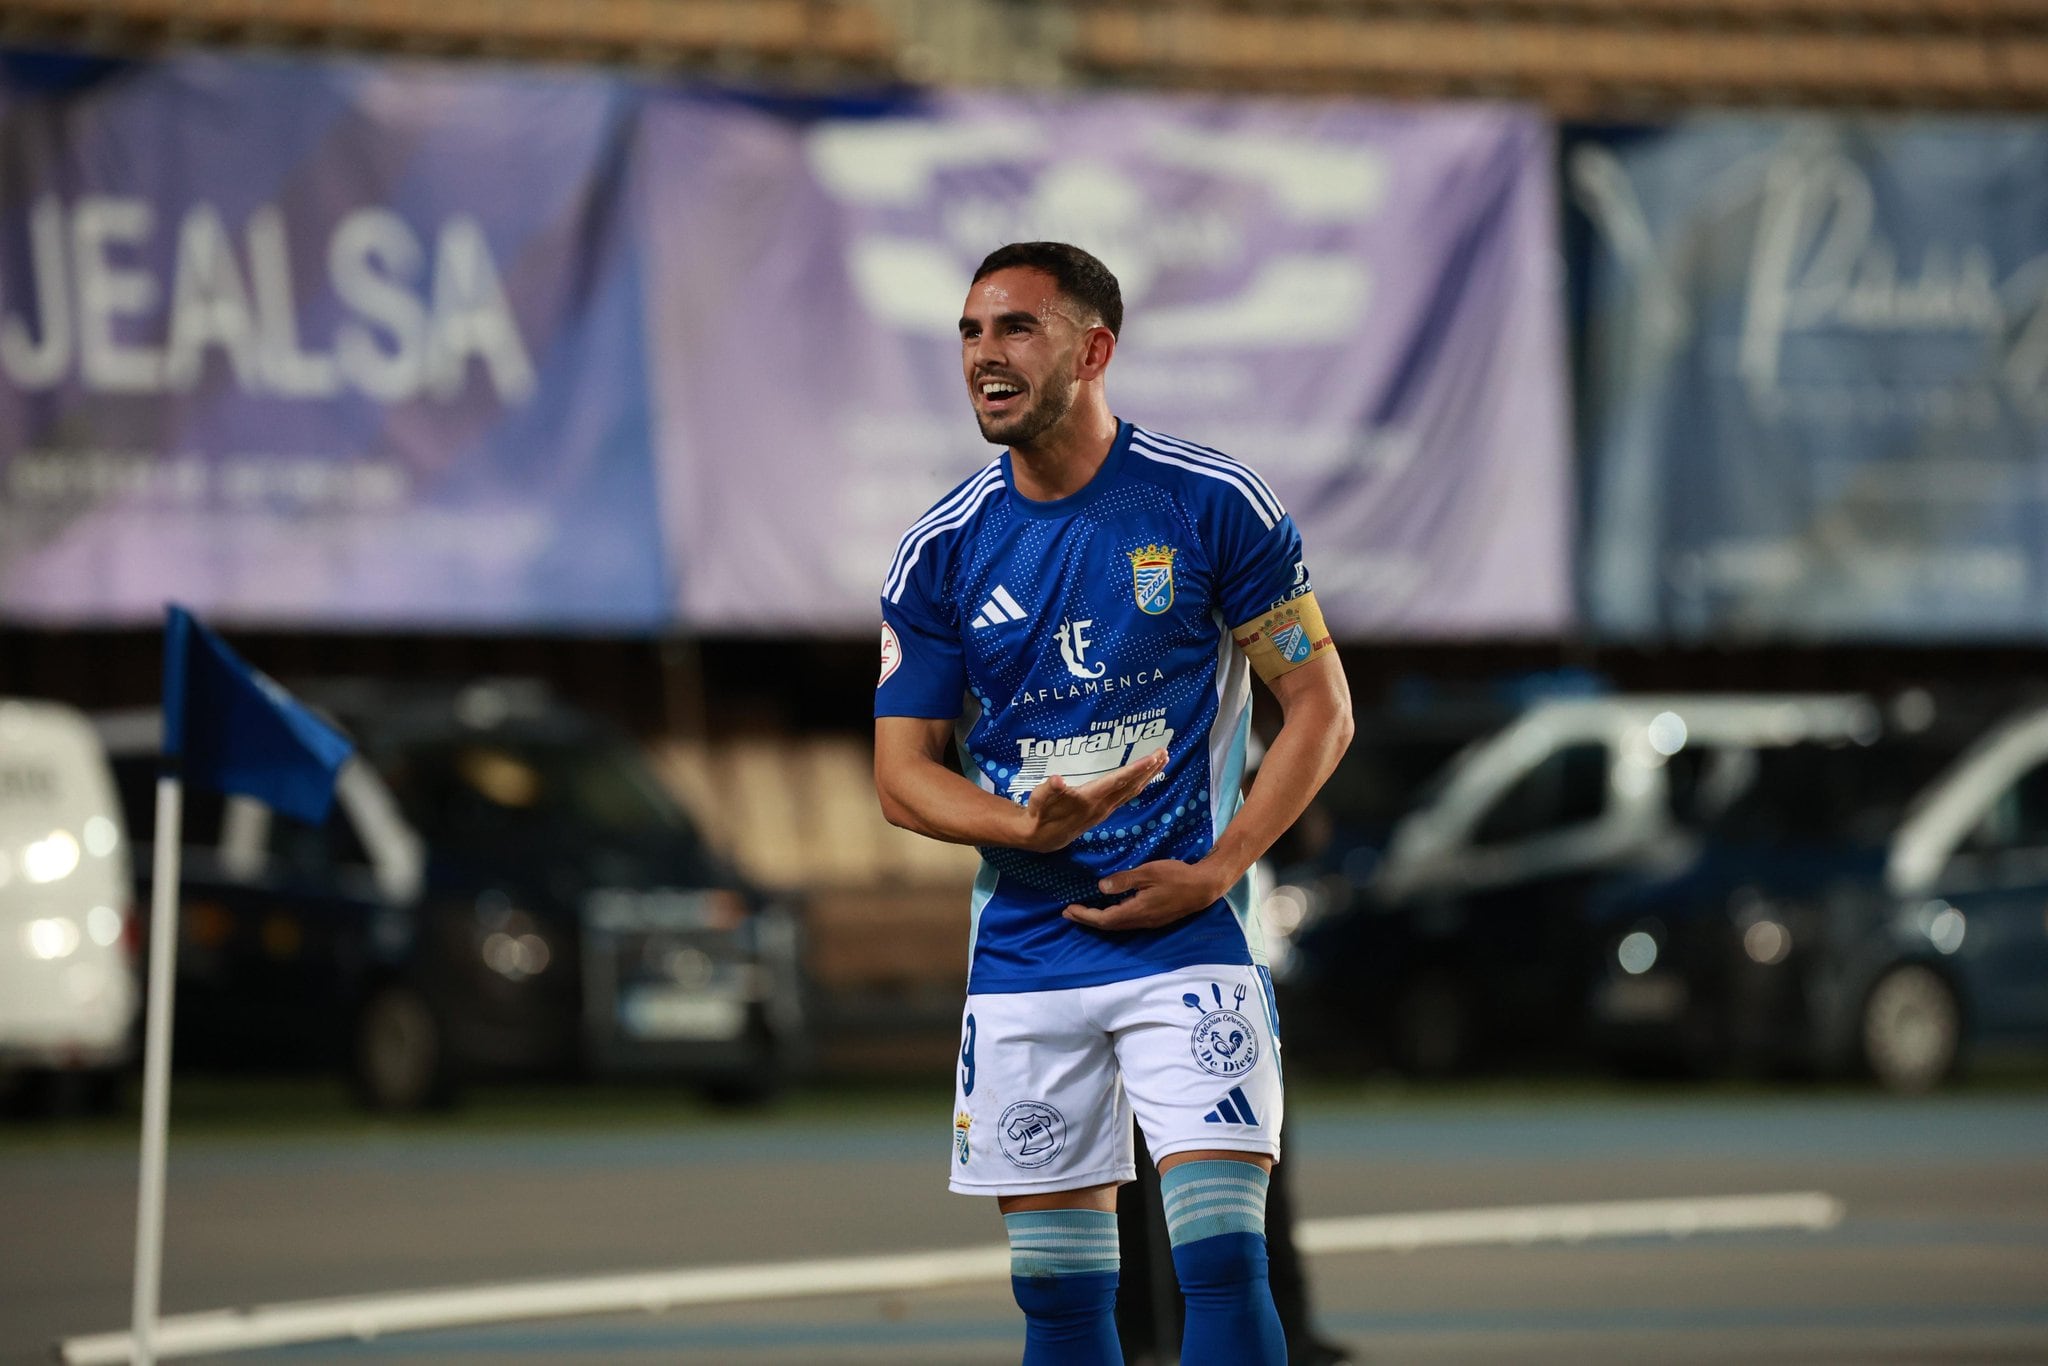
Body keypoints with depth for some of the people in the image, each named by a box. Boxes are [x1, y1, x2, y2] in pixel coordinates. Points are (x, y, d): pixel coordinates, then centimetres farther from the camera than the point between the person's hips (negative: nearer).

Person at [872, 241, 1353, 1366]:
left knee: (1223, 1263, -14)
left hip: (1188, 937, -3)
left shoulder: (1214, 507, -4)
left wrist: (1213, 871, -11)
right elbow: (903, 774, 5)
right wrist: (1031, 827, -17)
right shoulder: (940, 553, 3)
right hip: (1025, 955, 3)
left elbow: (1320, 709, 1)